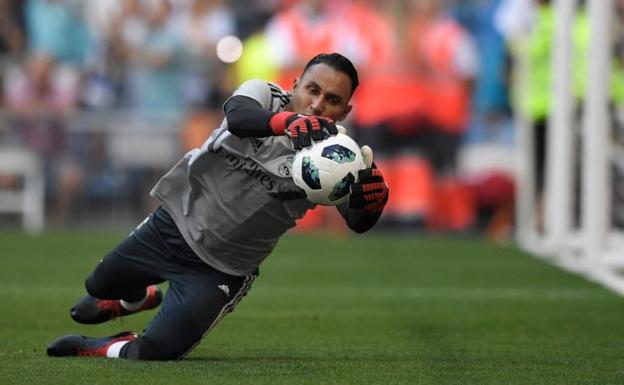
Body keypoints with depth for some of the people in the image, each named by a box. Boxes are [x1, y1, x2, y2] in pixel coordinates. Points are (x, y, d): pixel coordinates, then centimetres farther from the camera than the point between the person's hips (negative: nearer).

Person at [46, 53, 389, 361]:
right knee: (100, 286, 23)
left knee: (151, 353, -12)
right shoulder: (263, 95, -15)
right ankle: (140, 297, 59)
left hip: (220, 270, -2)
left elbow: (358, 222, -30)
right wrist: (287, 120, -61)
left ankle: (99, 350, 22)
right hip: (175, 221, 2)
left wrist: (371, 198, -55)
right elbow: (237, 117, -39)